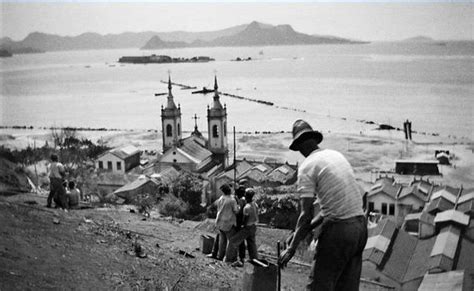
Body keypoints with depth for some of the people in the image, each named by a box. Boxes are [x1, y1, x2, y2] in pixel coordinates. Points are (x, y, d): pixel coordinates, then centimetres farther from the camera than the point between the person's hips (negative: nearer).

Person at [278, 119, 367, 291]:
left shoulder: (307, 167, -7)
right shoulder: (337, 155, 15)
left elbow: (306, 215, -11)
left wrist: (291, 248, -5)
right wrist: (309, 227, 20)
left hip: (338, 228, -8)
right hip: (360, 224, 8)